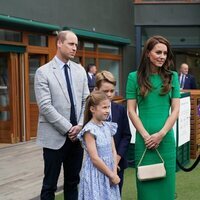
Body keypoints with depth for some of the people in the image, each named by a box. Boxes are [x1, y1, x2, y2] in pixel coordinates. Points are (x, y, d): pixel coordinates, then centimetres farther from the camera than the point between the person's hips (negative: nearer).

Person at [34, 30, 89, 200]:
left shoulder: (80, 70, 9)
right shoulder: (43, 72, -7)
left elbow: (86, 100, 9)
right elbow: (45, 106, -14)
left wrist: (80, 125, -6)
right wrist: (68, 128, -15)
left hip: (77, 135, 5)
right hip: (55, 136, -5)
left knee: (73, 182, 14)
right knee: (50, 184, 5)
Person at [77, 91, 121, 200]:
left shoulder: (108, 126, 5)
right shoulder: (89, 130, -15)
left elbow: (113, 151, 7)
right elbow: (94, 158, -17)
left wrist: (114, 173, -3)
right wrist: (112, 175, -11)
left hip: (109, 173, 6)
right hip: (95, 174, -6)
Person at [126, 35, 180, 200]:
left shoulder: (172, 77, 4)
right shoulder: (135, 77, 0)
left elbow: (175, 109, 1)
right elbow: (131, 110, -1)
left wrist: (161, 134, -9)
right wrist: (146, 135, -9)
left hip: (166, 139, 1)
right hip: (143, 139, -1)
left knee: (165, 183, 9)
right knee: (146, 183, 7)